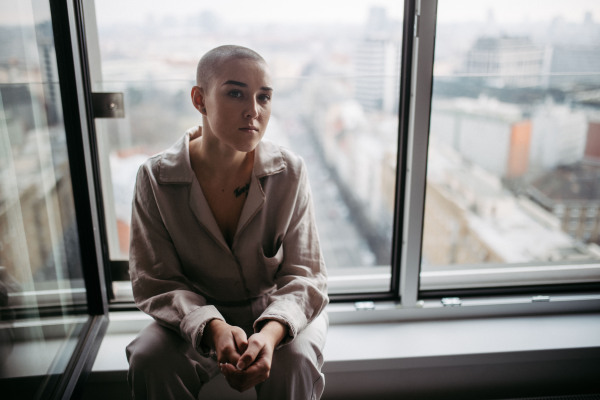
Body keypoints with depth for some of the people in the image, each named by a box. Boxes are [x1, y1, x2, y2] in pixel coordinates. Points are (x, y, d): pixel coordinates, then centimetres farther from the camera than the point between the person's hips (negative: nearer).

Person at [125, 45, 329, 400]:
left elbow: (306, 275, -13)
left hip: (279, 310, 0)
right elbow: (154, 281, -12)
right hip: (196, 314, 1)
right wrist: (212, 328, -31)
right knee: (149, 361, -26)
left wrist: (272, 331, -34)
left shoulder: (289, 171, -14)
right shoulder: (156, 178, -14)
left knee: (294, 363, -30)